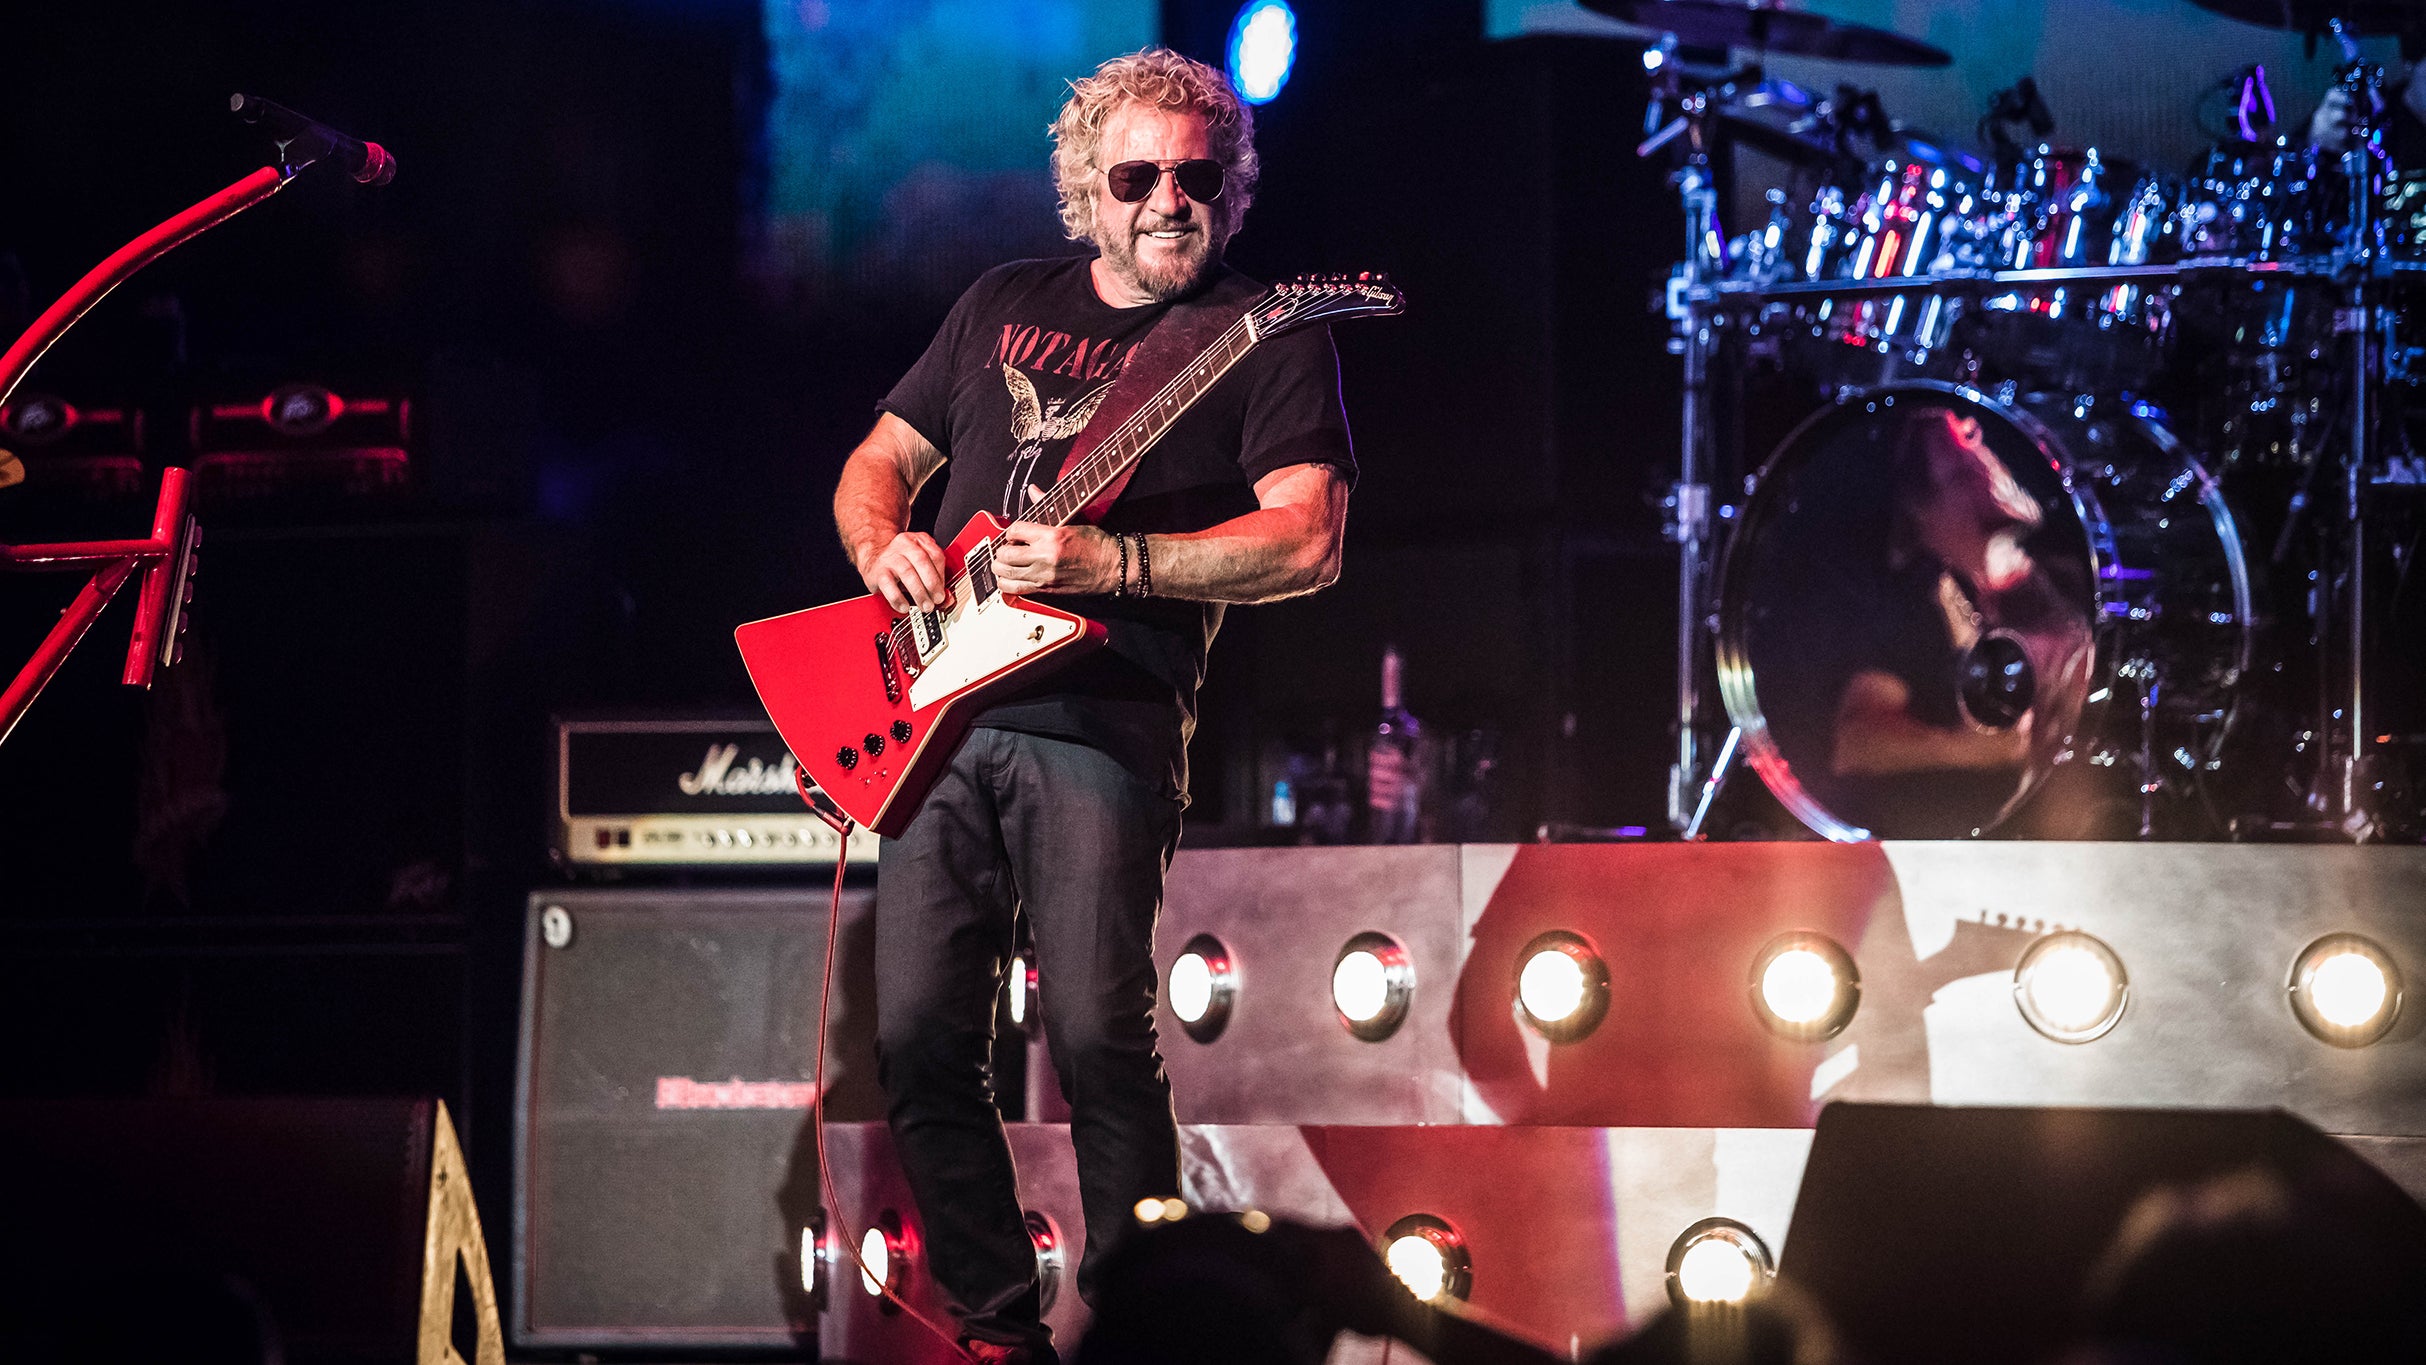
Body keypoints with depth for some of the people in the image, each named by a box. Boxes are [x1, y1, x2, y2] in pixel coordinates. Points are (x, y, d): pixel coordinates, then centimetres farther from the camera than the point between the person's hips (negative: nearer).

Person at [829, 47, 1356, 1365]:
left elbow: (1306, 542, -8)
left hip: (1102, 721, -5)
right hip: (937, 708, 5)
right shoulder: (1004, 305, 20)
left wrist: (1109, 565, -18)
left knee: (1099, 1041, -15)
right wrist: (883, 546, 1)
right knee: (920, 1042, -1)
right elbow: (877, 461, 25)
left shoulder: (1269, 341, 5)